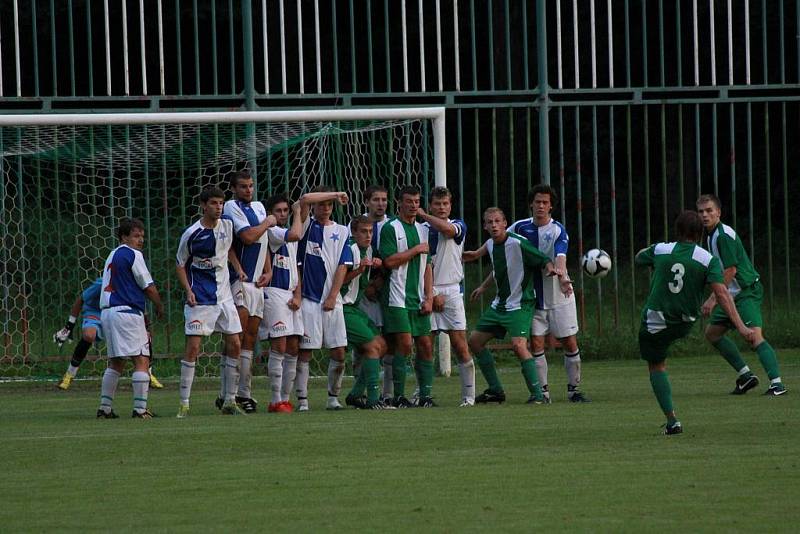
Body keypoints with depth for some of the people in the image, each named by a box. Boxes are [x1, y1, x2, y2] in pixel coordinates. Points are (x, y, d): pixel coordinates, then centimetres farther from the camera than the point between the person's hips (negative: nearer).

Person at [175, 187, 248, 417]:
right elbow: (180, 266, -2)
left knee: (234, 345, 4)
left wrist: (238, 268, 9)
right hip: (200, 301, -6)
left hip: (224, 296, 6)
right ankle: (184, 404, -5)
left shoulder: (227, 224, 3)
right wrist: (188, 291, -13)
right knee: (193, 348, -10)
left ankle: (230, 401, 14)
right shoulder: (191, 234, -11)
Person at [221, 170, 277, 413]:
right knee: (238, 337, -16)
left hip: (257, 282, 8)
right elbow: (248, 237, -19)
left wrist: (267, 272, 13)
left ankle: (244, 393, 11)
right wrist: (267, 223, -2)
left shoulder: (259, 207, 18)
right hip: (239, 281, -8)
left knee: (250, 338, 8)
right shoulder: (232, 207, -8)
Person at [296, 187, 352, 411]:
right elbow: (305, 200, -15)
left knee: (339, 352, 1)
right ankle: (302, 399, -1)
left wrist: (332, 297, -3)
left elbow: (342, 266, 6)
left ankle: (333, 397, 15)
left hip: (332, 301, 3)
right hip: (308, 298, -3)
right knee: (305, 351, -3)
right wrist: (335, 194, -11)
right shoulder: (307, 226, 4)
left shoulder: (341, 232, 11)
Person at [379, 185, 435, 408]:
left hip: (418, 299, 6)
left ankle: (425, 395, 4)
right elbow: (389, 261, -14)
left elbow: (427, 266, 16)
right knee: (404, 344, -12)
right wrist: (416, 250, -9)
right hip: (397, 298, -6)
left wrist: (429, 297, 7)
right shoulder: (391, 228, -3)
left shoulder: (423, 229, 16)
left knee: (425, 346, 2)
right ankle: (398, 396, -6)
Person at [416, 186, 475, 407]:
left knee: (460, 345, -6)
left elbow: (447, 229, -19)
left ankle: (469, 395, -3)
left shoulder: (458, 225, 7)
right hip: (429, 292, 1)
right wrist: (432, 294, -6)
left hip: (452, 291, -1)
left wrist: (422, 215, -9)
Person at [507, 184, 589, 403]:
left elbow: (560, 257, -27)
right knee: (536, 343, -4)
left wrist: (563, 279, -45)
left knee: (570, 343, 0)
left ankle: (573, 389, 12)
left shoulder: (558, 230, -10)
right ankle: (542, 391, 3)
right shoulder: (521, 227, 1)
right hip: (533, 296, 2)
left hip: (558, 296, -2)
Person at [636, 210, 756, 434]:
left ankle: (672, 421, 0)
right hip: (684, 324, 2)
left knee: (656, 366, 10)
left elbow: (639, 258, 17)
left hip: (655, 321, -2)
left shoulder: (660, 250, -6)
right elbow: (721, 294, -20)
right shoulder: (708, 260, -11)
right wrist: (740, 326, -24)